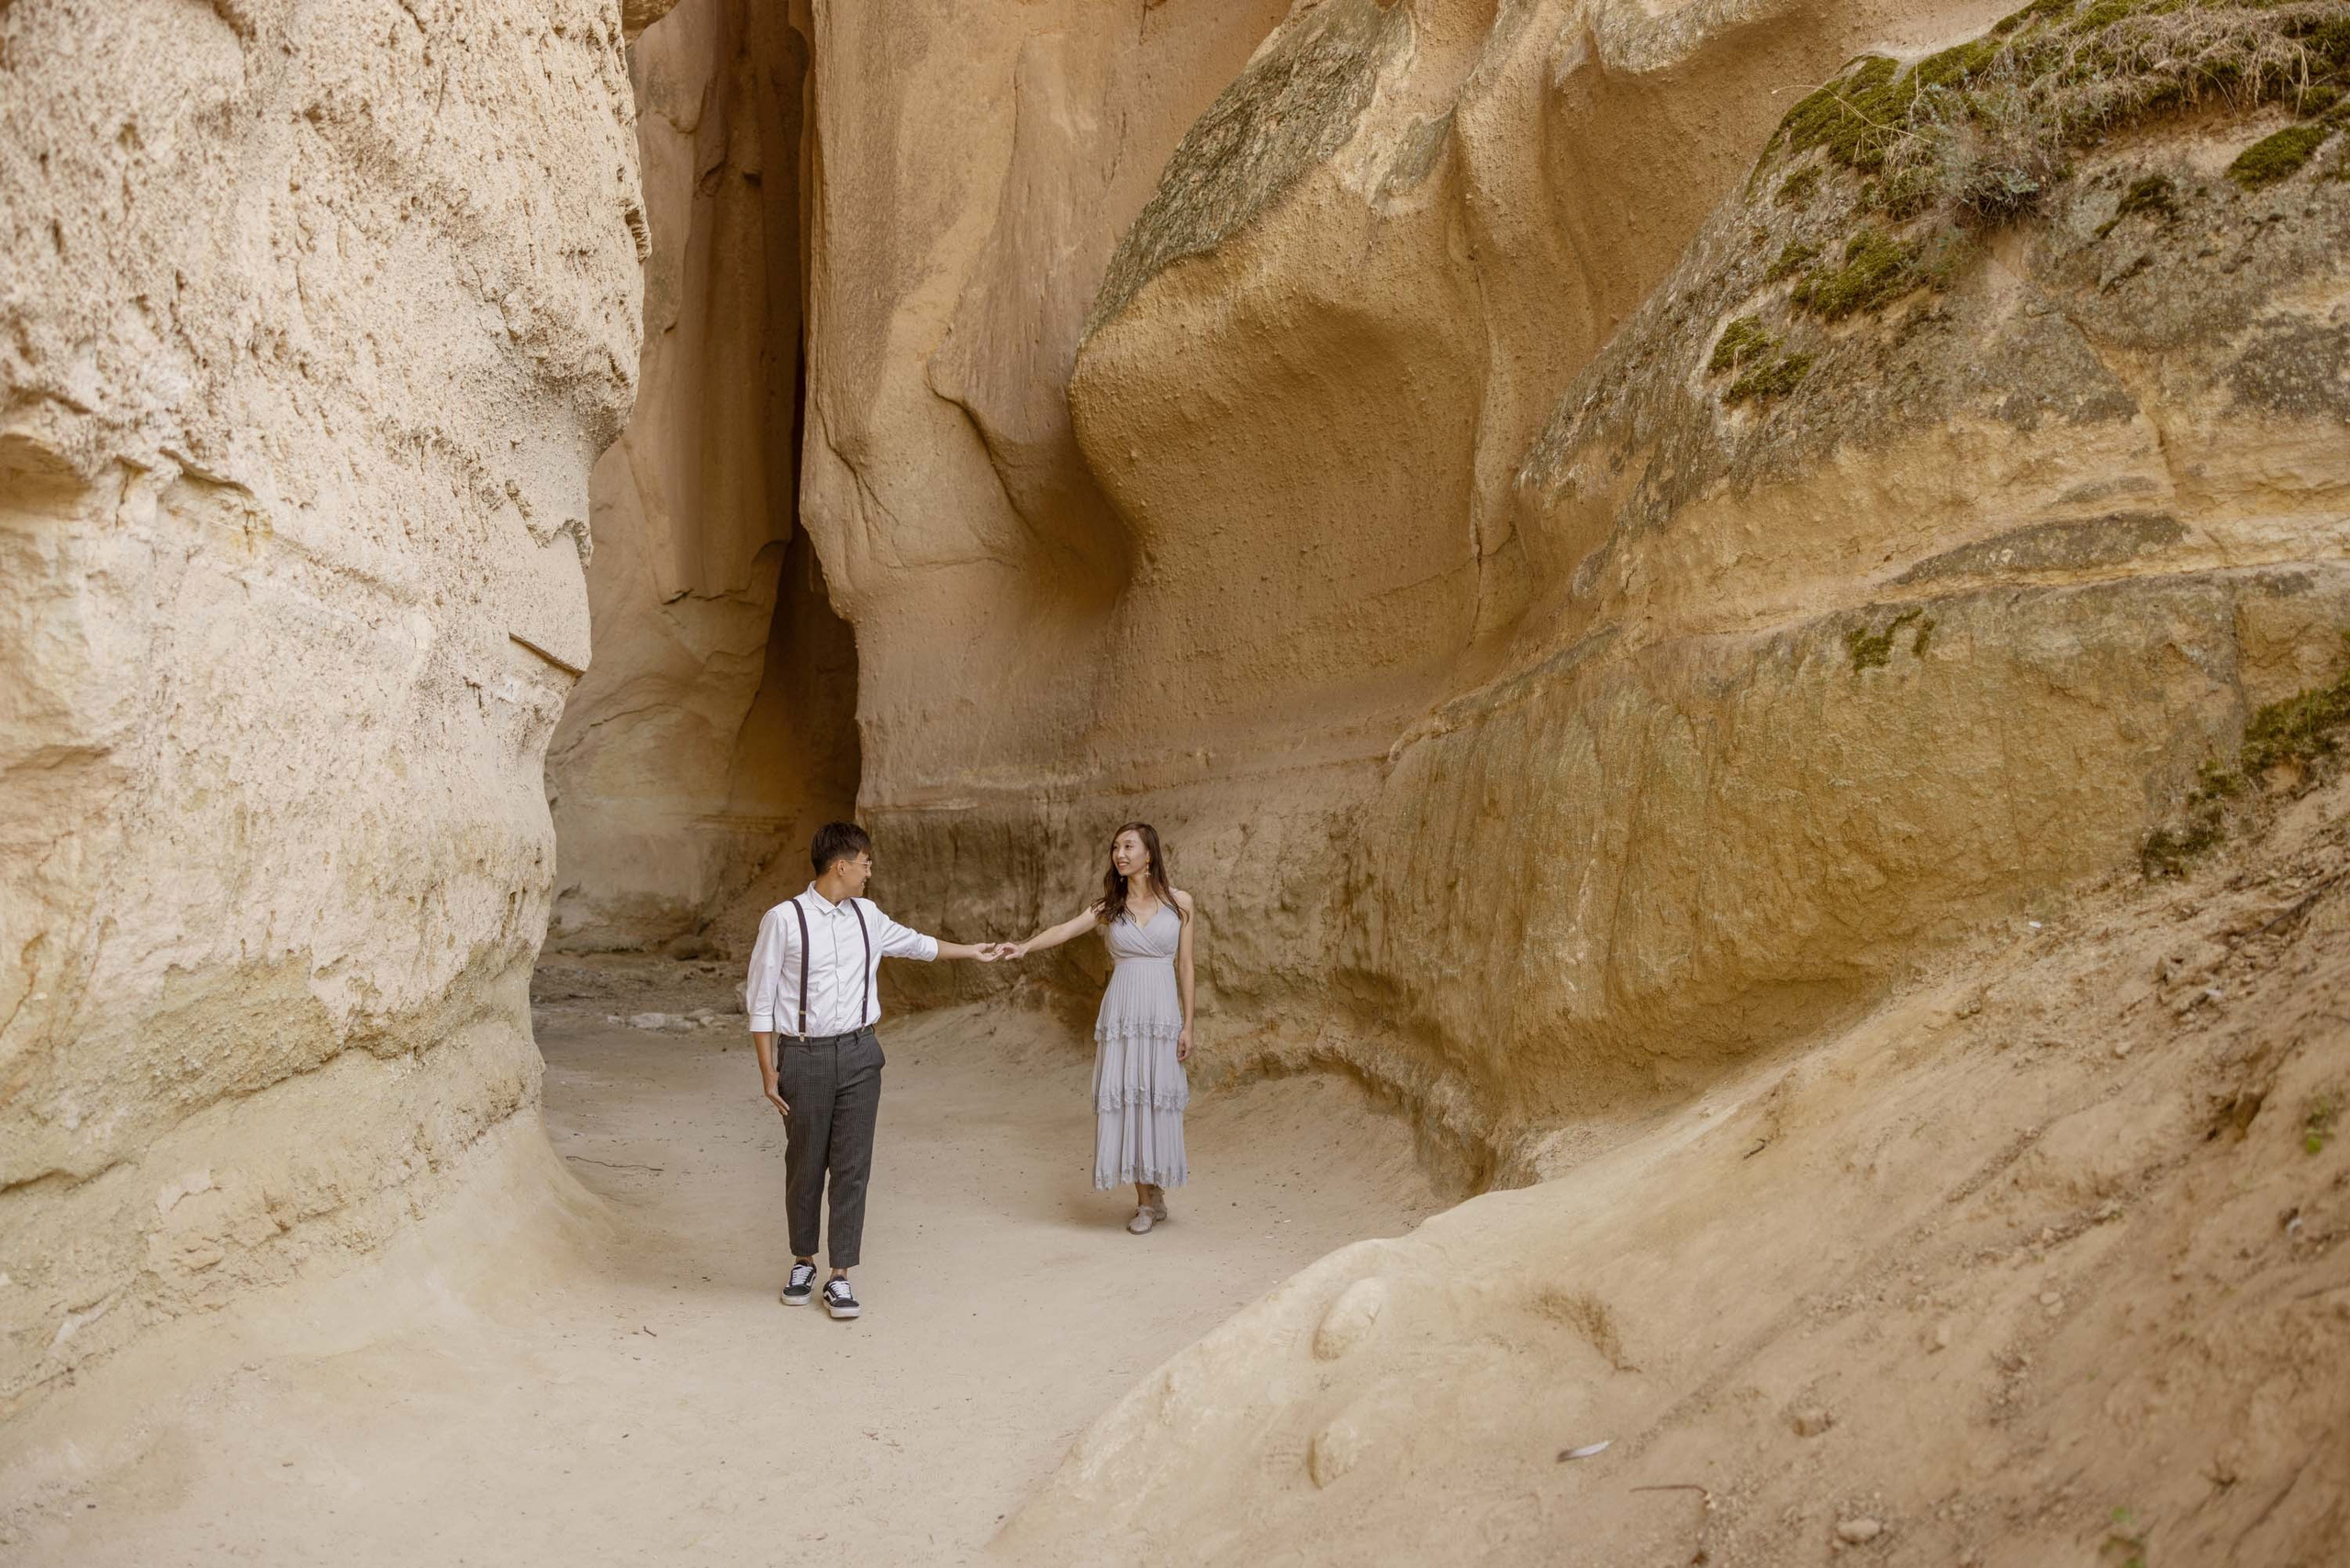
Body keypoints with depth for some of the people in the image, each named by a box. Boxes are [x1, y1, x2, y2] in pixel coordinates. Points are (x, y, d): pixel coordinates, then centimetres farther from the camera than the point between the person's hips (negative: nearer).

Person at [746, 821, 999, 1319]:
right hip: (805, 1056, -4)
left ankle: (840, 1277, 14)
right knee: (805, 1166, 9)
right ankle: (803, 1262, 32)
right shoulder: (784, 919, -10)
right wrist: (768, 1069, -7)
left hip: (858, 1054, 4)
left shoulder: (866, 915, 6)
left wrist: (971, 952, 36)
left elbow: (913, 942, 26)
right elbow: (760, 997, -5)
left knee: (852, 1167, 4)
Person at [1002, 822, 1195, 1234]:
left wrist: (1188, 1025, 0)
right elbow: (1066, 929, -12)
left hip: (1163, 1012, -1)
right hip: (1121, 1010, 2)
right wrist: (1026, 946, -30)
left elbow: (1185, 966, 3)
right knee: (1123, 1100, 1)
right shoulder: (1109, 906, 5)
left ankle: (1156, 1189, 20)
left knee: (1158, 1100, 1)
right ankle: (1147, 1201, 12)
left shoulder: (1178, 902, 2)